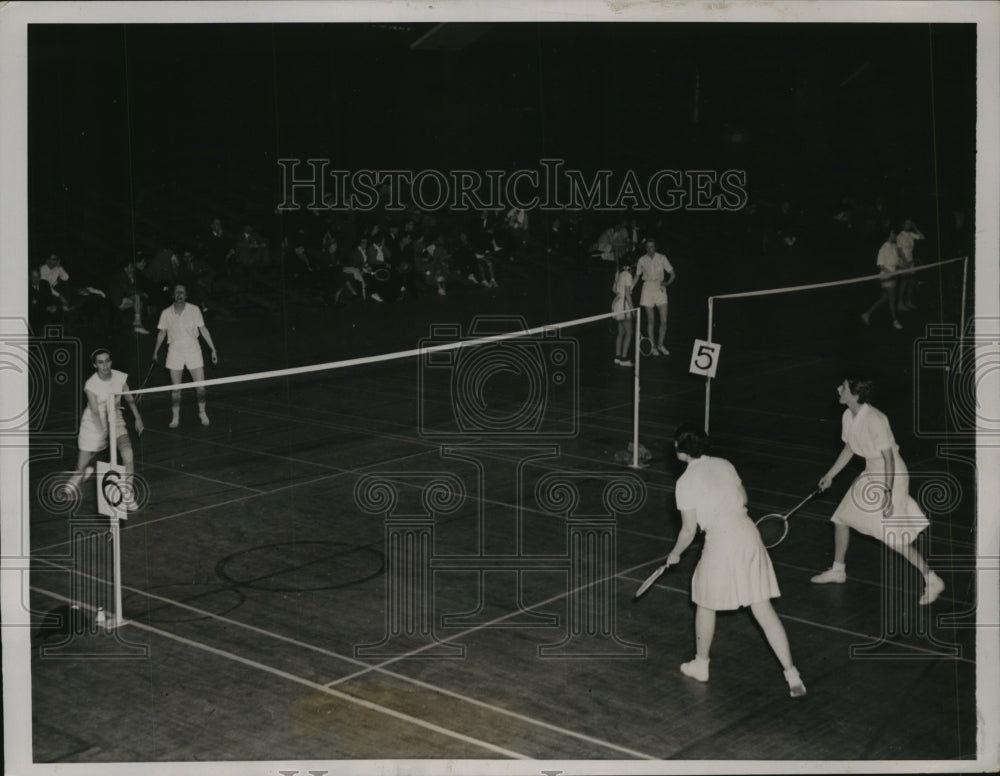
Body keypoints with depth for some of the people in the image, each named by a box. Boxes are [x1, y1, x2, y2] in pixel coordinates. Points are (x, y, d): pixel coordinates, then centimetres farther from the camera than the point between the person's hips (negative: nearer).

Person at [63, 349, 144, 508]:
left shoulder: (121, 377, -8)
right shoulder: (91, 385, -19)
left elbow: (130, 400, 7)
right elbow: (95, 412, -23)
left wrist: (137, 418, -2)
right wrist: (102, 433, -36)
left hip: (115, 419, 3)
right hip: (93, 423, -3)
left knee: (127, 448, -25)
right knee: (81, 466, 3)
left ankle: (127, 492, -18)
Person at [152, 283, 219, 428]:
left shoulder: (194, 310, -3)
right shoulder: (166, 313, -1)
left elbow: (203, 330, 2)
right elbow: (161, 333, 12)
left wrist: (213, 349, 0)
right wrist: (155, 352, 16)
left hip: (193, 350, 0)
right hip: (175, 352, 0)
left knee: (200, 387, -2)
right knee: (176, 388, 1)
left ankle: (202, 412, 20)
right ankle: (175, 417, 14)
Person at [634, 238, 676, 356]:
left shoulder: (662, 258, 0)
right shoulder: (642, 260, 2)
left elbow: (673, 274, 4)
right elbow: (637, 276, 12)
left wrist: (666, 283, -14)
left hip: (660, 289, 0)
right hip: (648, 288, 0)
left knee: (664, 320, -3)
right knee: (650, 321, 2)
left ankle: (660, 344, 15)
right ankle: (653, 346, 14)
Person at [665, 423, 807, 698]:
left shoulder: (686, 482, -7)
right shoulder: (724, 465, 9)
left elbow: (689, 530, -4)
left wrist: (675, 554, 13)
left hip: (721, 544, -5)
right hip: (749, 536, 5)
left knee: (705, 604, 19)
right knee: (763, 608, 7)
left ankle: (701, 665, 33)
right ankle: (791, 673, 4)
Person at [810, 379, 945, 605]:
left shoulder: (874, 420, -27)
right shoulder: (848, 417, 0)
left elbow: (889, 458, -25)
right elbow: (849, 448, 17)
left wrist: (888, 495, -27)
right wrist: (830, 475, 23)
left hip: (891, 477, -9)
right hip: (871, 475, 9)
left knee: (896, 539, -9)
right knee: (841, 518, 14)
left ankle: (933, 581, 4)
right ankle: (838, 570, 33)